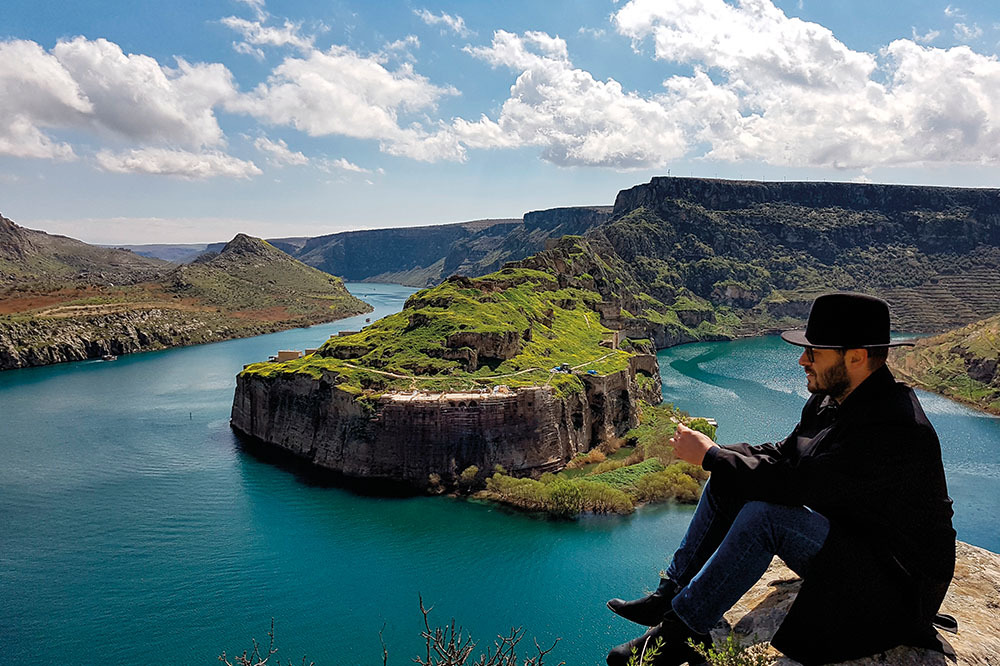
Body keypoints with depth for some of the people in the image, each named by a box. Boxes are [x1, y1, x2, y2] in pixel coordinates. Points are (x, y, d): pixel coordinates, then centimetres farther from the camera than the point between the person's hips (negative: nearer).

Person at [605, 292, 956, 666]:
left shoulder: (896, 428, -29)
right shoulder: (829, 399, -1)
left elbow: (798, 484, -33)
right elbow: (784, 455, 5)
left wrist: (710, 456, -23)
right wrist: (715, 453, -11)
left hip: (895, 584, -9)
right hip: (841, 534, 9)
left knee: (764, 513, -31)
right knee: (728, 482, -1)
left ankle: (677, 633, -16)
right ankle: (670, 595, 3)